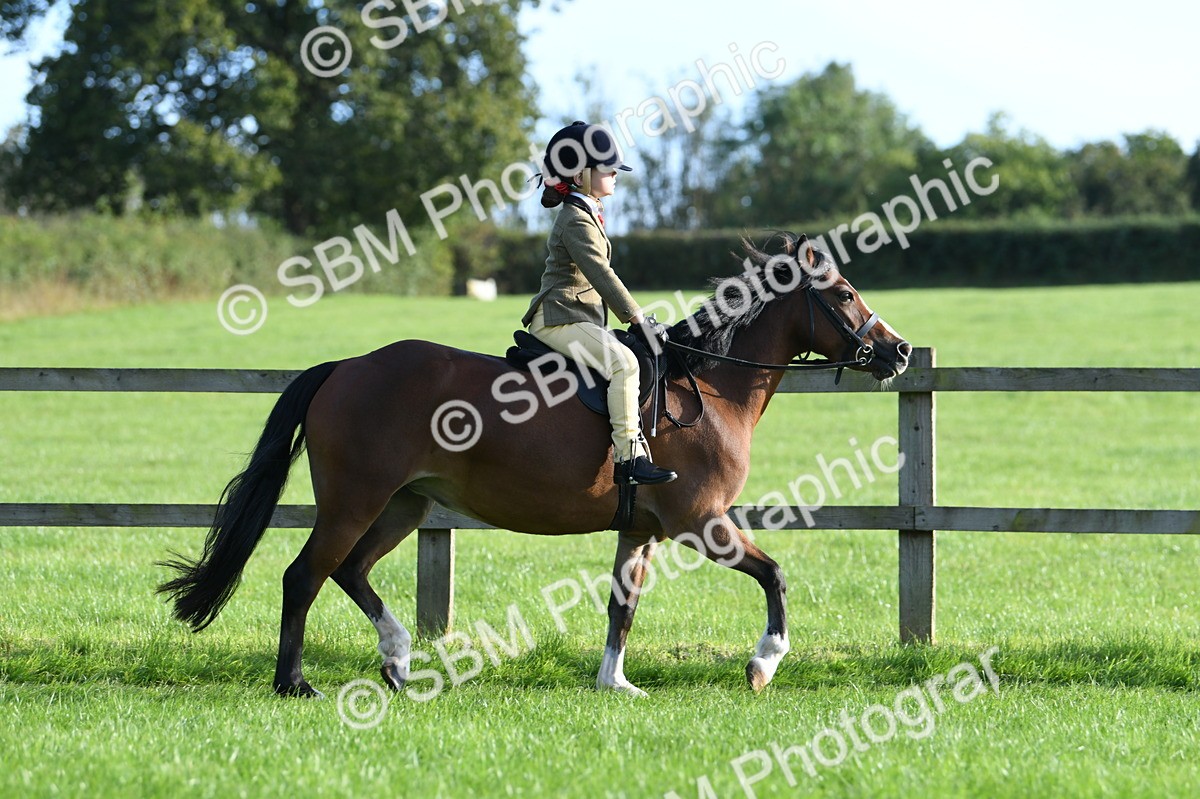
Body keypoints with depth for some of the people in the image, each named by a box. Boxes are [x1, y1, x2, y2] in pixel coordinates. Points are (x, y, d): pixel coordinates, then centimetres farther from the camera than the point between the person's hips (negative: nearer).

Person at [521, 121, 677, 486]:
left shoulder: (587, 215, 20)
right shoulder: (577, 221, -13)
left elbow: (599, 277, 24)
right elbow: (602, 275, -21)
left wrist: (634, 319, 18)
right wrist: (638, 318, -20)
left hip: (580, 318, 11)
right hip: (560, 319, -11)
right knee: (623, 361, -28)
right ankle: (627, 457, -34)